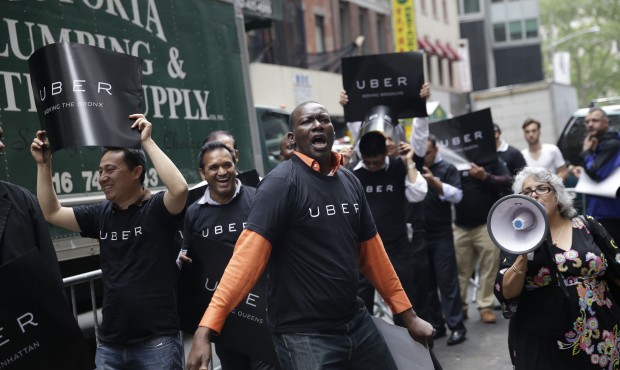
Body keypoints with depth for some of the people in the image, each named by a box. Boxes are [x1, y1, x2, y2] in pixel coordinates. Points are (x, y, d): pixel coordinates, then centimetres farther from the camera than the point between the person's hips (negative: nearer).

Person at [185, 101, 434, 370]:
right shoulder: (282, 182, -13)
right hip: (303, 334, -6)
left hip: (356, 323, 6)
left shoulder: (350, 181, 7)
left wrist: (408, 315, 15)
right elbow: (248, 254, -21)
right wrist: (206, 329, -29)